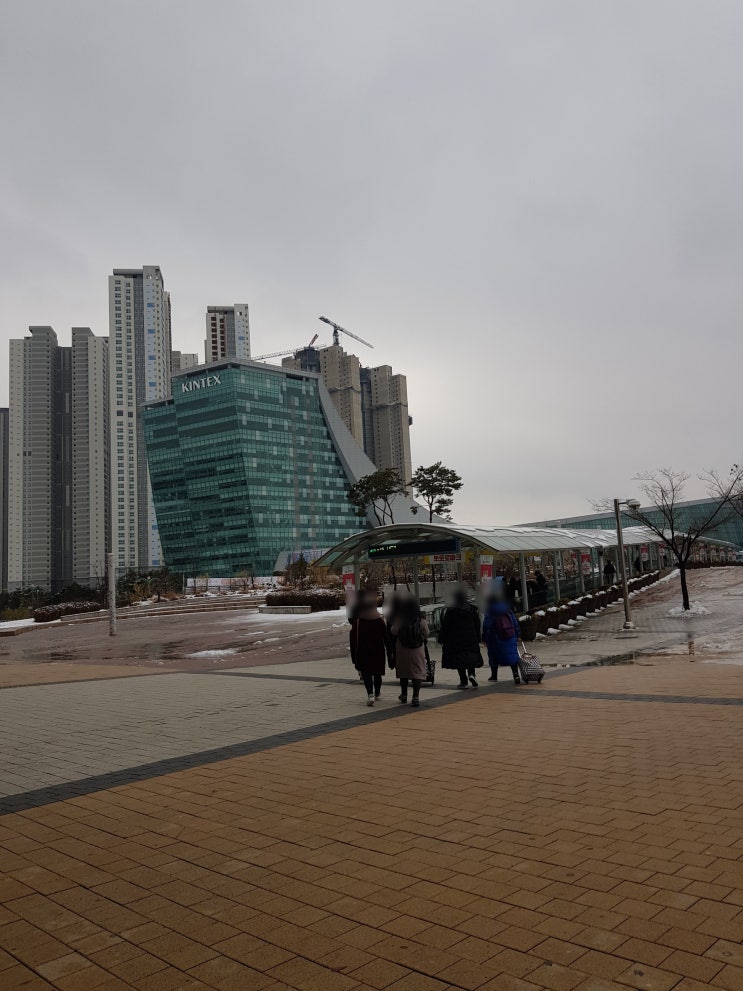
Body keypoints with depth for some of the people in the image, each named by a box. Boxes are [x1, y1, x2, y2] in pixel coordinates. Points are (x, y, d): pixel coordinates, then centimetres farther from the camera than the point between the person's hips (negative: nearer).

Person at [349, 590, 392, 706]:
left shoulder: (357, 621, -9)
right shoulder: (380, 620, -4)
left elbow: (353, 640, -7)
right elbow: (386, 638, -1)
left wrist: (354, 657, 0)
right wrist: (389, 652, 7)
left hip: (363, 653, -2)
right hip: (378, 653, 2)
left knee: (366, 674, 1)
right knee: (377, 673, 19)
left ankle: (370, 694, -20)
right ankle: (377, 693, 34)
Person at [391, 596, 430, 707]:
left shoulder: (399, 621, -13)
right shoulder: (421, 622, -11)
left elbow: (393, 632, -7)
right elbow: (426, 635, -2)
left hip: (402, 651, 1)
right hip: (418, 652, -1)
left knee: (403, 673, 16)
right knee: (417, 673, 1)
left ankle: (404, 696, 29)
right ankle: (415, 697, -10)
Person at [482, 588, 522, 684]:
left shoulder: (489, 612, -7)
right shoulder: (507, 610, 7)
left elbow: (486, 626, -8)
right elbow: (515, 622, 10)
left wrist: (484, 639, -2)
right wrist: (518, 635, 16)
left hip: (495, 637, -2)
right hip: (510, 636, 3)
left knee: (494, 656, 13)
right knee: (512, 654, -3)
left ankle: (494, 675, 25)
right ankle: (516, 674, -20)